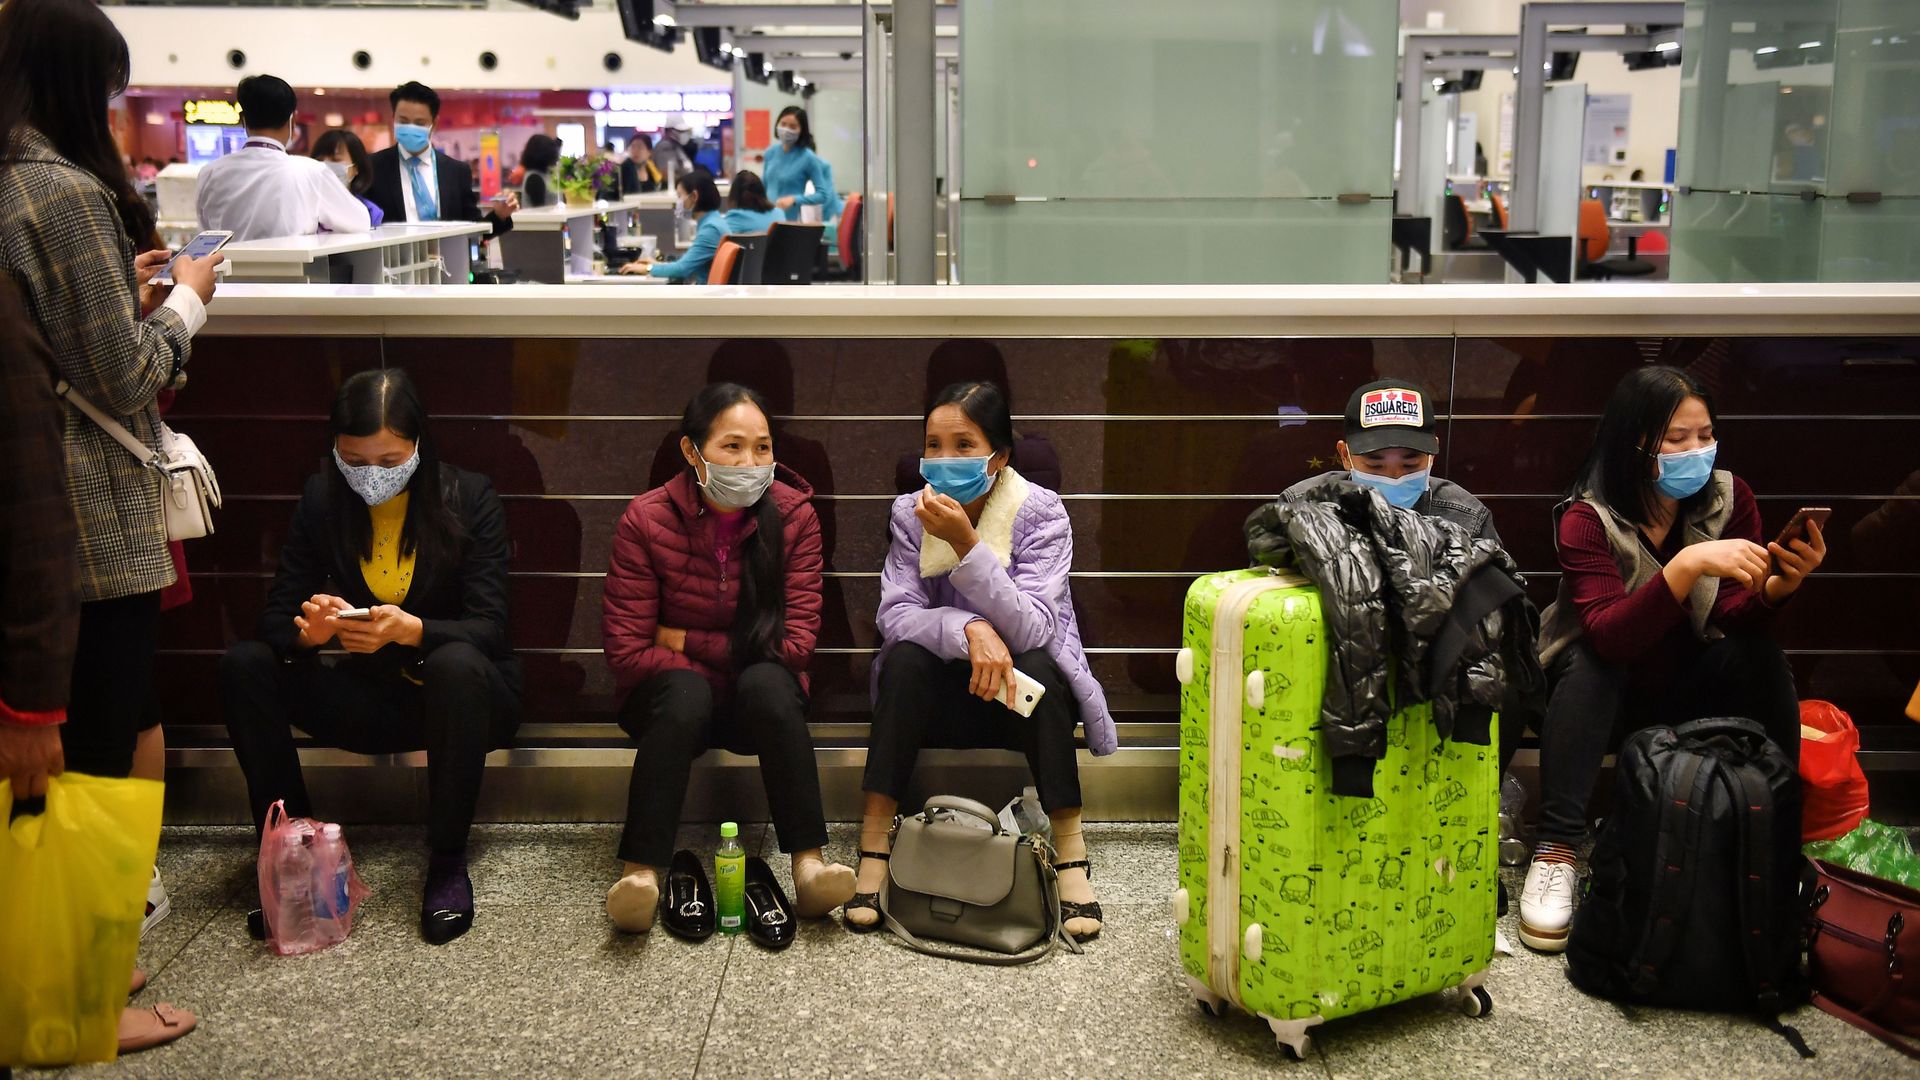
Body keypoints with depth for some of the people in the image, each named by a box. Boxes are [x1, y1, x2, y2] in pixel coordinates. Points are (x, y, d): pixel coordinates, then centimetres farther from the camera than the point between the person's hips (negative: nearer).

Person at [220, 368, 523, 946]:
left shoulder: (470, 498, -11)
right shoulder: (322, 498, -2)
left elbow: (488, 629, -17)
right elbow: (276, 617, -4)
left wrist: (410, 629, -37)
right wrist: (308, 630, -29)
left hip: (460, 697, -3)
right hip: (370, 698, 3)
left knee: (457, 663, -37)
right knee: (243, 665, -17)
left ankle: (448, 861, -21)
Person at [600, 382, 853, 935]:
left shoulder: (793, 515, -9)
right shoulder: (646, 519, -12)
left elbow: (795, 642, -12)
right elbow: (626, 652, -15)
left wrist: (684, 640, -12)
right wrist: (731, 654, -17)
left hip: (760, 701, 1)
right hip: (671, 697, -1)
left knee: (768, 683, -32)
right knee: (686, 692, -34)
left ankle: (809, 862, -36)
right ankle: (641, 873, -39)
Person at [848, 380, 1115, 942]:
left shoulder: (1041, 513, -13)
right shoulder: (911, 514, -4)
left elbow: (1033, 628, -26)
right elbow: (895, 615, -14)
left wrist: (966, 544, -35)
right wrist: (969, 629, -33)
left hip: (1020, 692, -2)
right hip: (943, 697, 2)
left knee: (1036, 663, -33)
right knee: (905, 657, -29)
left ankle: (1070, 854, -29)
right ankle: (873, 844, -28)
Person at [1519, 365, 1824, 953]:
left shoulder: (1729, 498, -8)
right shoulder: (1587, 518, -19)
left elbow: (1733, 617, -12)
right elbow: (1608, 636, -34)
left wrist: (1777, 587, -34)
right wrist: (1687, 564, -45)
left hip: (1687, 683, 3)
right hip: (1606, 685, -3)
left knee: (1760, 655, -25)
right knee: (1591, 661, -34)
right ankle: (1555, 851, -37)